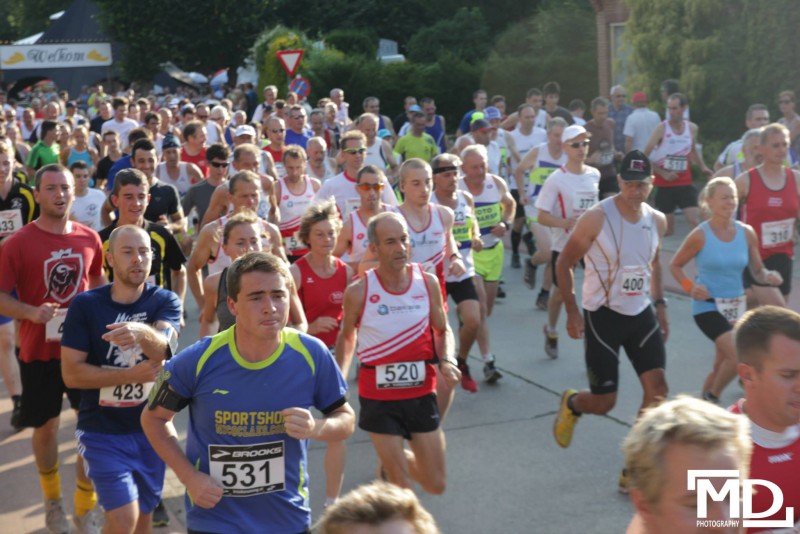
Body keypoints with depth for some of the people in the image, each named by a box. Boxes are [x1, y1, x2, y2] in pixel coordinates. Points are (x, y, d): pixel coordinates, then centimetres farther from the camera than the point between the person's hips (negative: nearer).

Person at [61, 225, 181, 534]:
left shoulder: (165, 301, -6)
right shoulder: (86, 305, -8)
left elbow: (163, 346, -26)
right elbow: (71, 373, -12)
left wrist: (141, 332, -49)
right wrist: (132, 374, -19)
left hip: (151, 429, 2)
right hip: (102, 431, -2)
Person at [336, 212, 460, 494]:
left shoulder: (428, 282, -4)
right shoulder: (358, 292, -11)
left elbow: (442, 330, 9)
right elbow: (346, 338, 7)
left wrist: (447, 360, -10)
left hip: (421, 394, 3)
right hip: (379, 398, -3)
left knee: (436, 484, 10)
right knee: (401, 487, -1)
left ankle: (401, 459, 40)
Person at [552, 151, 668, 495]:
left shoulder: (657, 221, 2)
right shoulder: (597, 218, -16)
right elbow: (563, 264, -8)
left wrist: (659, 304, 14)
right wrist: (572, 312, -12)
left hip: (641, 314, 5)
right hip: (603, 315, -5)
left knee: (657, 387, -7)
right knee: (604, 402, -2)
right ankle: (571, 404, 37)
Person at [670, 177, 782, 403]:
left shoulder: (746, 233, -1)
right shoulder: (700, 235, -13)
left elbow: (757, 271, 7)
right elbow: (675, 266, -2)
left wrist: (768, 276, -15)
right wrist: (690, 287, -18)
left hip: (737, 306, 5)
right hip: (708, 306, -5)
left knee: (722, 365, 15)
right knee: (739, 356, -21)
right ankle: (712, 397, 4)